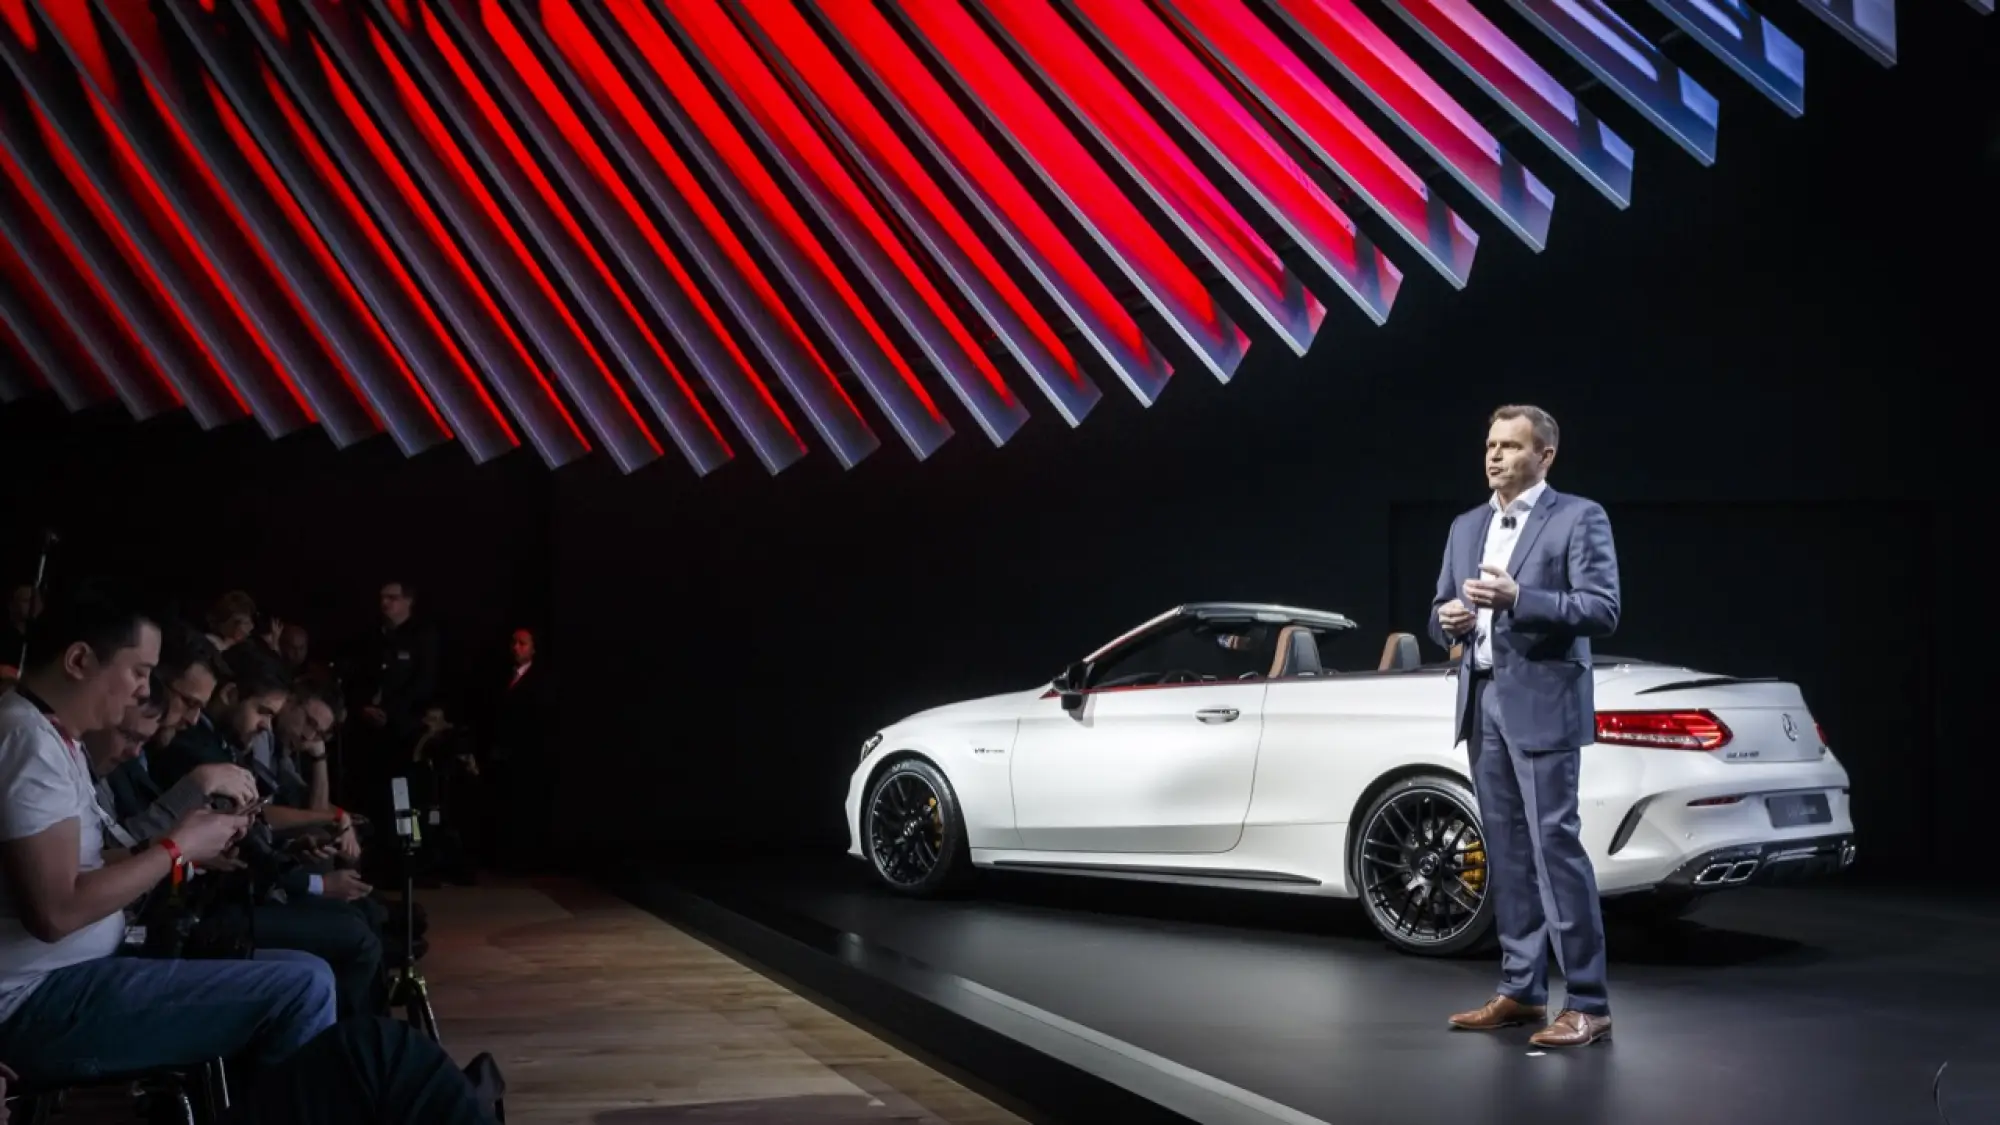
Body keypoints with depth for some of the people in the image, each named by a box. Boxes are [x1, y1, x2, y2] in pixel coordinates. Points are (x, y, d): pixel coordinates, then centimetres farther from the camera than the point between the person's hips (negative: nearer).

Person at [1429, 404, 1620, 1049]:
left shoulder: (1578, 518, -3)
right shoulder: (1467, 527, 17)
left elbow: (1603, 610, -12)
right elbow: (1441, 613, 18)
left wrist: (1518, 598, -22)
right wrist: (1448, 621, -6)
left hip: (1541, 703, -7)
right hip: (1482, 702, 7)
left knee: (1554, 846, -10)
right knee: (1507, 851, 9)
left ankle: (1587, 1004, -6)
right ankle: (1521, 991, 16)